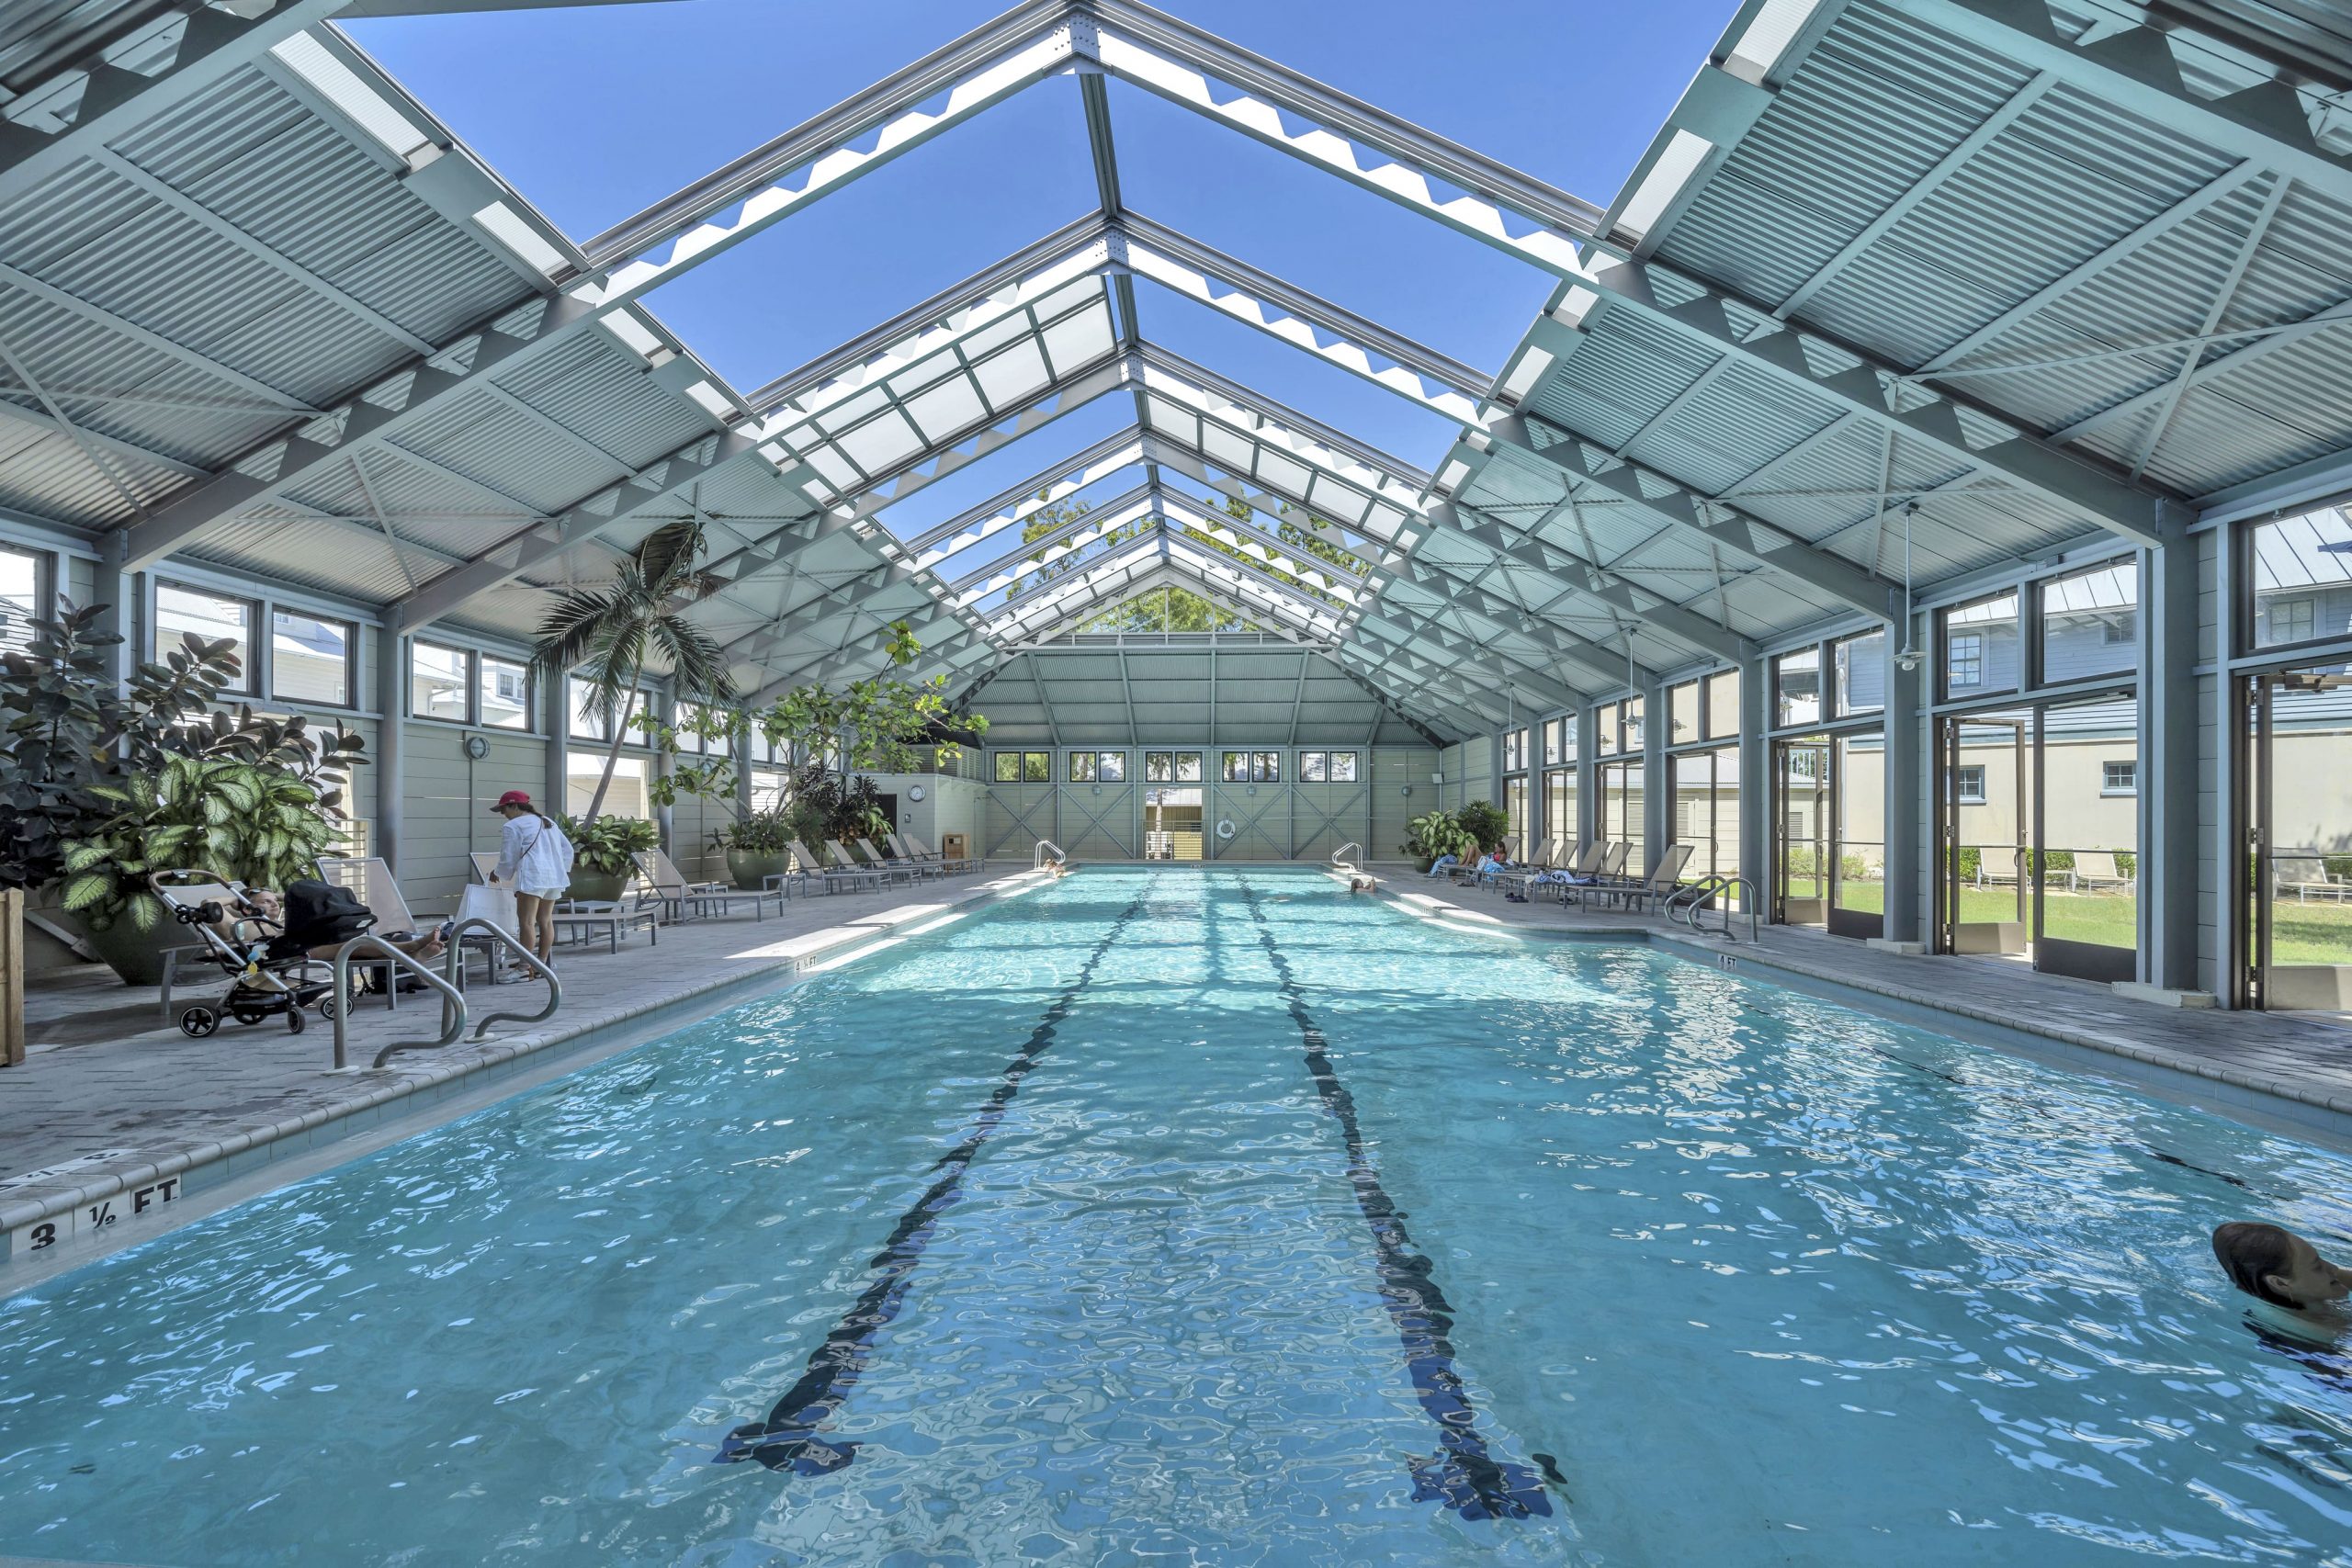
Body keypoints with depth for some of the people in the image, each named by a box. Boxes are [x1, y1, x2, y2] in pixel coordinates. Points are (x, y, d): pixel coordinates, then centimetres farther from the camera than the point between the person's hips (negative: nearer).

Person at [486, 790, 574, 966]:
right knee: (545, 920, 12)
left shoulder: (514, 826, -1)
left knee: (527, 921, -9)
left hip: (532, 877, -9)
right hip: (554, 877, 9)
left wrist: (497, 873, 18)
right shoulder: (548, 822, 23)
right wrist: (563, 870, 26)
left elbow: (508, 859, 0)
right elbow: (567, 849, 24)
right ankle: (543, 963, 16)